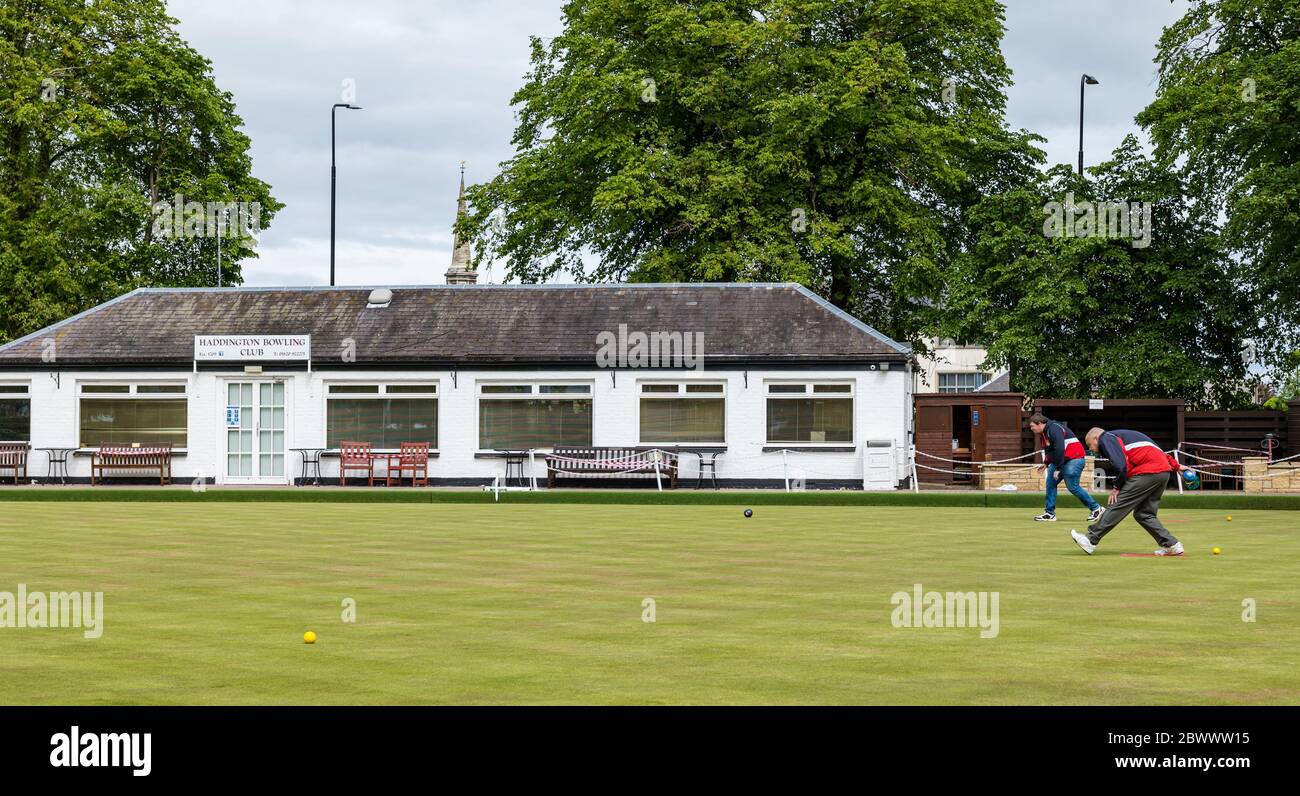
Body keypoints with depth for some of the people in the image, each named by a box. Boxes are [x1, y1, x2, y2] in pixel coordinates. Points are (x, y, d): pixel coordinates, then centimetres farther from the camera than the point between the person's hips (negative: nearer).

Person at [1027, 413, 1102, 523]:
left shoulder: (1054, 429, -21)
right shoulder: (1043, 434, 12)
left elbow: (1059, 450, -27)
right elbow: (1048, 450, 23)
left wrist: (1058, 469, -24)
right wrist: (1046, 463, 8)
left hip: (1073, 460, -10)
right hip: (1059, 460, 10)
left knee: (1073, 487, -10)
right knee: (1050, 483, 4)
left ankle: (1096, 509, 2)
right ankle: (1049, 513, 8)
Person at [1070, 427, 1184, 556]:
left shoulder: (1106, 438, 4)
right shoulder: (1121, 436, 32)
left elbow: (1120, 465, -12)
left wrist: (1117, 487, -1)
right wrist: (1175, 465, 26)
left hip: (1148, 472, -9)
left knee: (1118, 505, -6)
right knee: (1144, 514, 13)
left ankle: (1091, 540, -6)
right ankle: (1172, 546, 6)